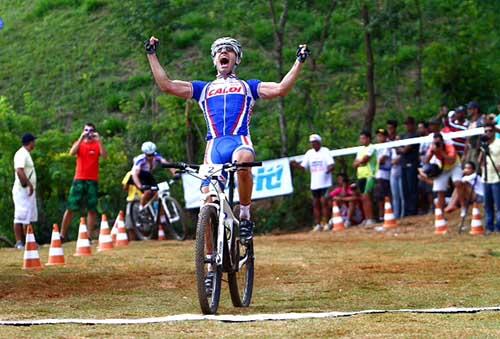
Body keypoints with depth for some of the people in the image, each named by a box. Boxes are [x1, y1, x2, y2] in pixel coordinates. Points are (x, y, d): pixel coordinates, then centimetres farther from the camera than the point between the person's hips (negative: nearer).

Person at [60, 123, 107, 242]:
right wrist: (81, 138, -17)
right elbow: (72, 152, -11)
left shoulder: (97, 144, 7)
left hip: (93, 181, 0)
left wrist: (99, 140, -17)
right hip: (79, 180, 0)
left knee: (92, 209, -1)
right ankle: (62, 235, 3)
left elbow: (104, 155, -11)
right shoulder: (79, 143, 9)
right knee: (70, 208, -2)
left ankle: (89, 236, 4)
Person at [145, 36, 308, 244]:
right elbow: (166, 85, 21)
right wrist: (152, 55, 20)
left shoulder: (247, 86, 26)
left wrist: (299, 61, 6)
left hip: (240, 142, -2)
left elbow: (281, 88, 11)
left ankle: (245, 217, -22)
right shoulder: (204, 89, 29)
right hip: (214, 145, 2)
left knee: (244, 161, -40)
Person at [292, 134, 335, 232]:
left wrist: (329, 169, -32)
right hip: (314, 183, 5)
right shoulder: (309, 153, 11)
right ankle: (317, 224, 11)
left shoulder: (325, 151, -3)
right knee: (315, 203, 6)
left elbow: (332, 164, -10)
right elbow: (303, 166, 7)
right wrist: (296, 165, -13)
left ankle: (326, 223, -4)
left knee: (324, 201, -9)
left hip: (325, 182, -5)